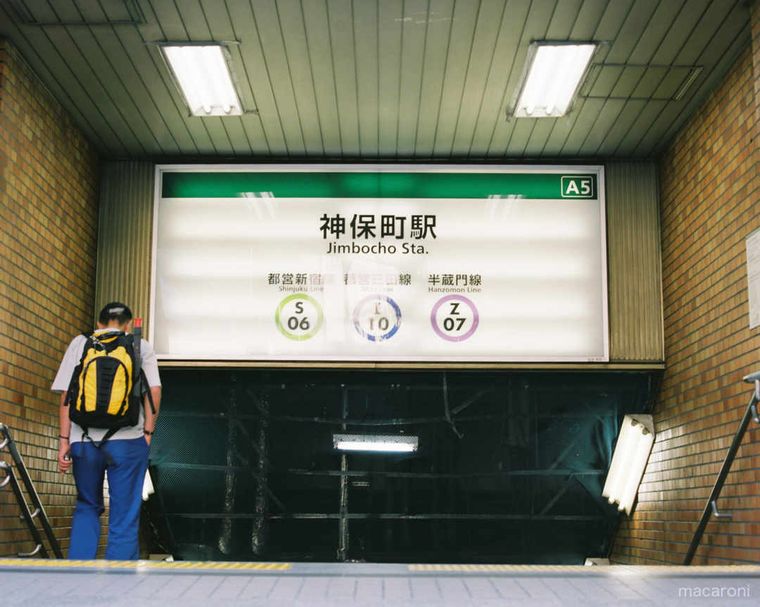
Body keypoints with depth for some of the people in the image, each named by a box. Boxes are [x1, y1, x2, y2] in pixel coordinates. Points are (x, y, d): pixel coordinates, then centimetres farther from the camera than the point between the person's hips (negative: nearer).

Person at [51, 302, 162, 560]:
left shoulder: (79, 343, 12)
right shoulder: (141, 346, 10)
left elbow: (66, 394, 4)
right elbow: (154, 390, -3)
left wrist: (64, 440, 5)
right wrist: (148, 432, 3)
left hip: (84, 439, 2)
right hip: (127, 440, -2)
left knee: (87, 508, 19)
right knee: (125, 516, 5)